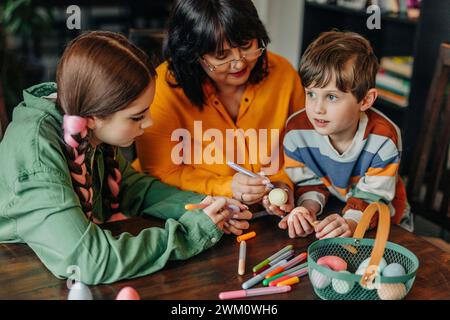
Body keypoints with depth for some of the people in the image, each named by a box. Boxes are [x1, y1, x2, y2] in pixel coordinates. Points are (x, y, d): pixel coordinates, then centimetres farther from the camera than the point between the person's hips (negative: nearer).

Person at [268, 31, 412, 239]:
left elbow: (372, 196, -20)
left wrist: (350, 223, -40)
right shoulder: (297, 130, -18)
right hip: (328, 214, 2)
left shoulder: (383, 139, -26)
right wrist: (308, 208, -26)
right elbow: (308, 182, -5)